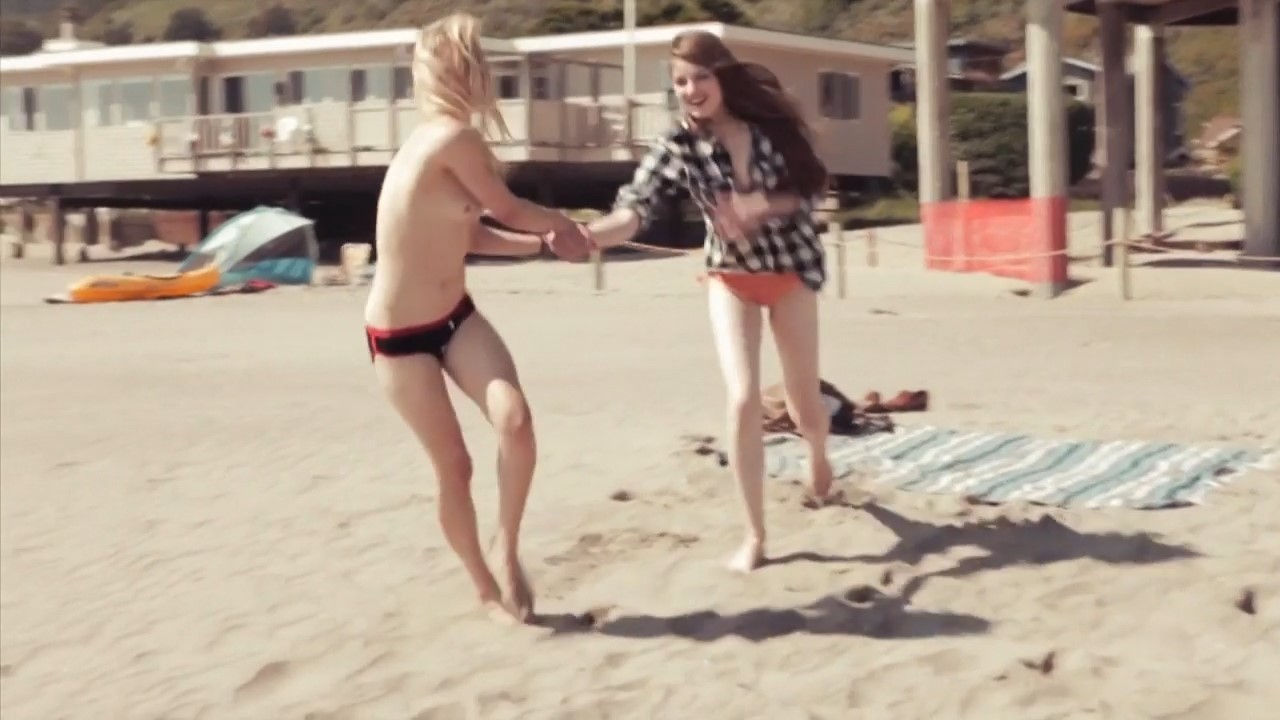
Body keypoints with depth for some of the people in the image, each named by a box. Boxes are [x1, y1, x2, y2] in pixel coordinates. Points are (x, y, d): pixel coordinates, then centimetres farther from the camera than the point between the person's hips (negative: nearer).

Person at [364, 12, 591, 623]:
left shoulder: (442, 140, 6)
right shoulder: (453, 138, -20)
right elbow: (509, 211, -8)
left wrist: (545, 241, 13)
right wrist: (564, 226, 10)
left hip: (457, 316, 7)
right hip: (400, 336, -7)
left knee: (516, 420, -14)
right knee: (453, 466, 2)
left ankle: (506, 546, 7)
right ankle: (488, 591, 21)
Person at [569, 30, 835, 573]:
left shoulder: (770, 118, -16)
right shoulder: (679, 146, -18)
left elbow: (811, 186, -11)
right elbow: (633, 212, -30)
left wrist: (760, 206, -30)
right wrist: (587, 234, -52)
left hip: (791, 269, 1)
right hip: (731, 276, -1)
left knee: (804, 406, 9)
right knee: (743, 399, -17)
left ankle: (818, 454, 49)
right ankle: (754, 534, -2)